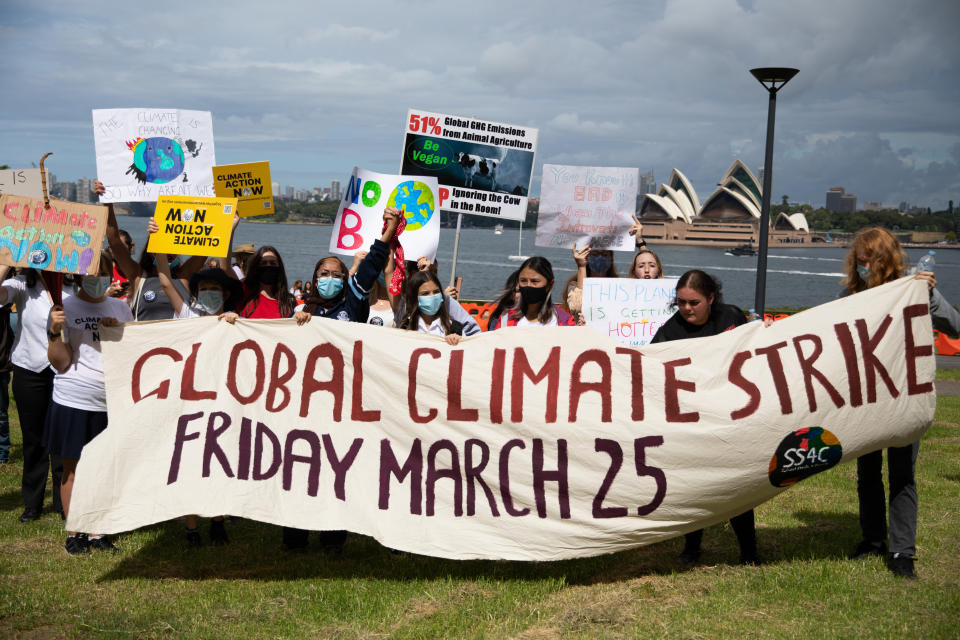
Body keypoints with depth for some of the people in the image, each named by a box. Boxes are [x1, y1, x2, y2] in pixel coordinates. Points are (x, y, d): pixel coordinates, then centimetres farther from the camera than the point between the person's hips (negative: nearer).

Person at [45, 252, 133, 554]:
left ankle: (97, 532, 17)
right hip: (74, 401, -3)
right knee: (73, 467, 4)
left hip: (110, 401, 3)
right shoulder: (66, 307, -2)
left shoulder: (120, 308, 10)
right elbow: (60, 362, -6)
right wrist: (55, 331, -22)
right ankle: (73, 533, 15)